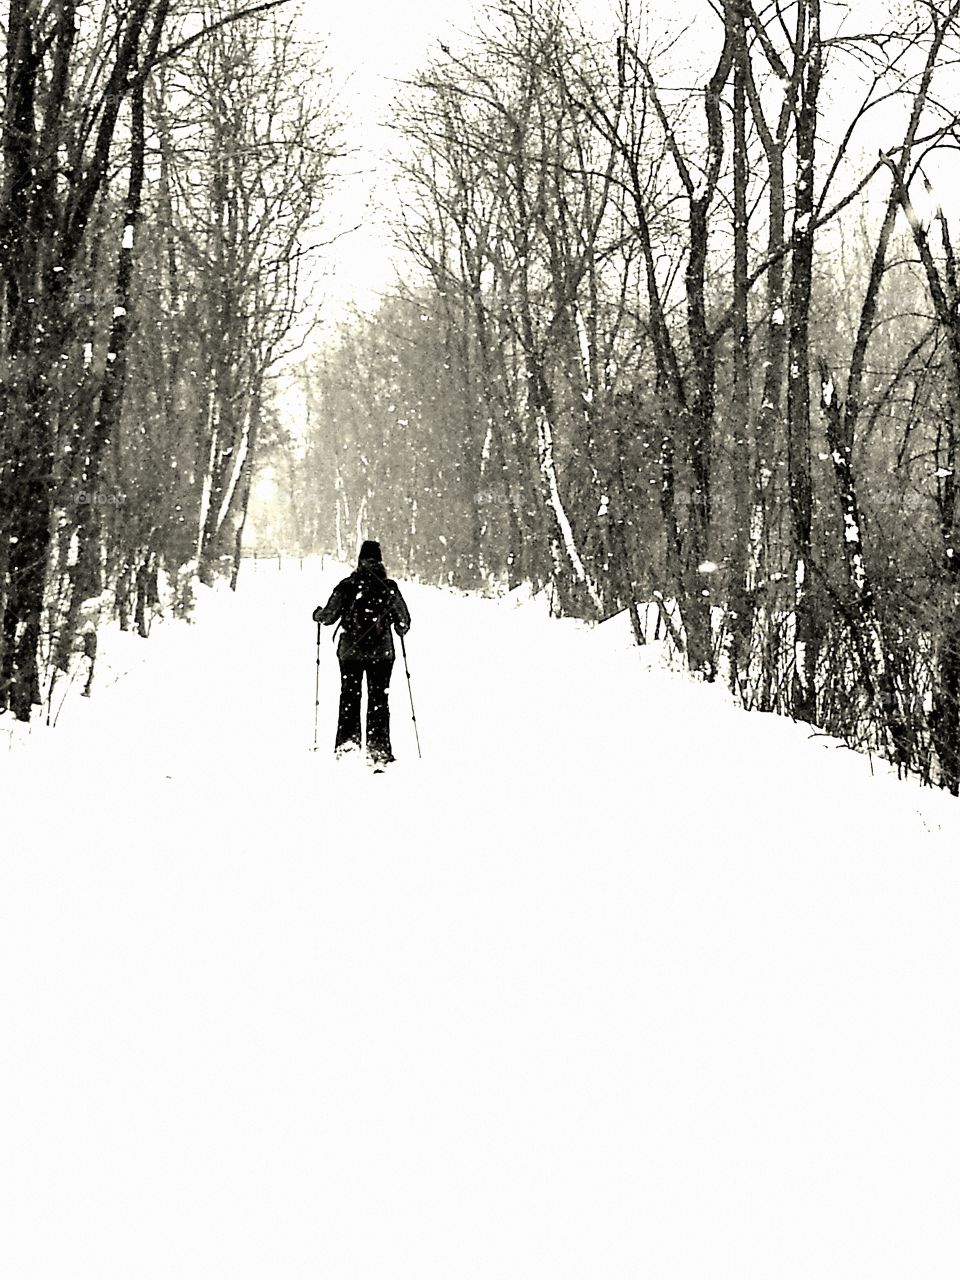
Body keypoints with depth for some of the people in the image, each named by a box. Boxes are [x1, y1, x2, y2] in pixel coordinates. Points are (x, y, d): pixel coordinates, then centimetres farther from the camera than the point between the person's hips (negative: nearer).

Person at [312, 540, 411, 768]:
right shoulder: (389, 587, -5)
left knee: (349, 697, 13)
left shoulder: (346, 586, -6)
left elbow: (329, 616, -2)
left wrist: (318, 614, 21)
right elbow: (404, 621, 0)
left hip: (350, 651, 0)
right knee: (379, 699, 5)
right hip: (382, 651, 0)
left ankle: (346, 741, 8)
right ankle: (378, 748, 1)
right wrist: (400, 629, 24)